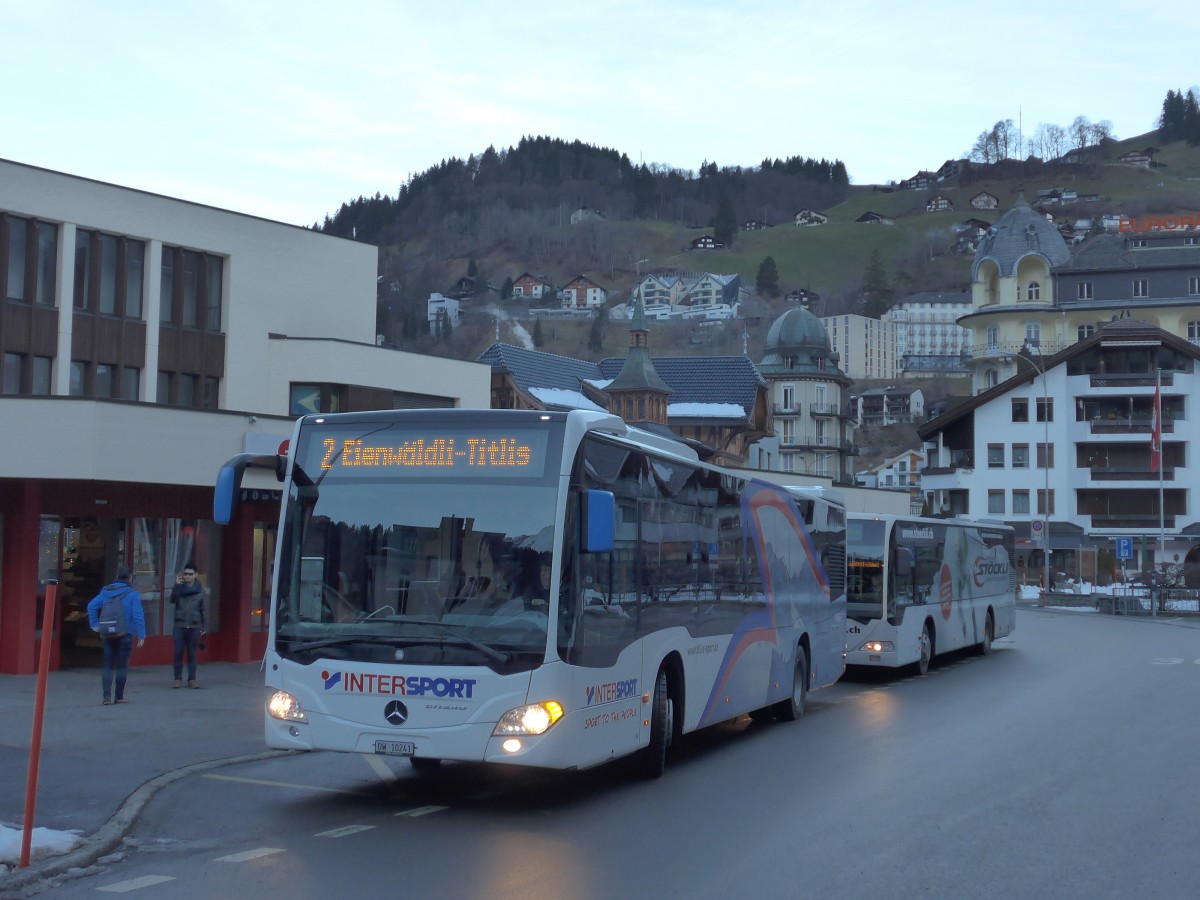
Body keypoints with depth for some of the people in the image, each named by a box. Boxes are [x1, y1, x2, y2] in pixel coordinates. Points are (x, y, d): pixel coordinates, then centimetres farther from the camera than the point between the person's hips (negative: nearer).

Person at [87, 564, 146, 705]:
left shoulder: (106, 591, 6)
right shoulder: (132, 593, -9)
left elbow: (91, 606, 1)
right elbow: (138, 615, -15)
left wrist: (95, 624, 6)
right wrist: (141, 635, -12)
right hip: (125, 635, -4)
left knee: (108, 665, 7)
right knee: (122, 665, 5)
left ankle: (107, 695, -3)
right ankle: (119, 696, 9)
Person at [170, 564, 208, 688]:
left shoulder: (200, 590, 4)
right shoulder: (180, 587, 4)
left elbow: (204, 609, 5)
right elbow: (173, 600, -13)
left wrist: (205, 627, 1)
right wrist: (176, 586, -24)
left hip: (194, 626, 0)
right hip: (180, 625, 0)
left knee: (192, 654, 5)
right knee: (178, 653, 0)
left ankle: (192, 679, 11)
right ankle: (178, 679, 8)